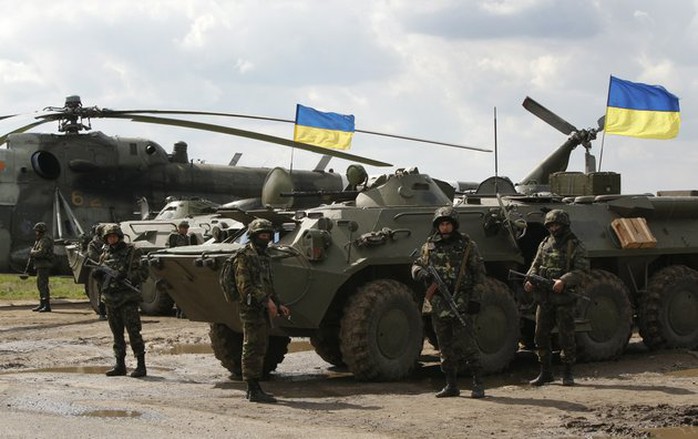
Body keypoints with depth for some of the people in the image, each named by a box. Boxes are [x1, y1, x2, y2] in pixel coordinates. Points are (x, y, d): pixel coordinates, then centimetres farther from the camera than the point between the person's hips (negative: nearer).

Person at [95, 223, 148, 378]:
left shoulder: (131, 252, -3)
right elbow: (103, 277, 22)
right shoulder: (105, 254, 14)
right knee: (117, 334, 10)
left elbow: (142, 273, -8)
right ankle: (120, 365, 17)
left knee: (133, 332, -8)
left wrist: (126, 276, -21)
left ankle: (141, 365, -7)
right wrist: (97, 274, 0)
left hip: (127, 299, -6)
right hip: (110, 299, 6)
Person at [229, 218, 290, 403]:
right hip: (251, 309, -9)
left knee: (260, 349, 10)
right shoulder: (243, 257, -9)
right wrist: (266, 301, -21)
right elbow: (245, 286, -18)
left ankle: (254, 388, 16)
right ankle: (253, 390, -7)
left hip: (264, 310, 9)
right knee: (253, 349, -8)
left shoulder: (265, 256, 19)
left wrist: (278, 305, 18)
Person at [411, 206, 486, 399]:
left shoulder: (467, 244, 2)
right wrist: (422, 273, -8)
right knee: (446, 347, 8)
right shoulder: (430, 246, 10)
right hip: (439, 302, 4)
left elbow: (479, 272, 3)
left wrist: (475, 298, -5)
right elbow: (416, 266, 17)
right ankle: (451, 385, 16)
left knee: (466, 343, -11)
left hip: (461, 301, -4)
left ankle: (478, 384, -6)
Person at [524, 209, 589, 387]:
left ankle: (567, 373, 10)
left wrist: (564, 281, -25)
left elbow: (581, 270, -11)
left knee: (566, 336, -1)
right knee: (541, 335, 6)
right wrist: (530, 280, -4)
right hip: (544, 297, 5)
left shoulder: (575, 245, -3)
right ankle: (545, 372, 16)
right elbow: (535, 265, 16)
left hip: (564, 297, -5)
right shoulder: (545, 244, 14)